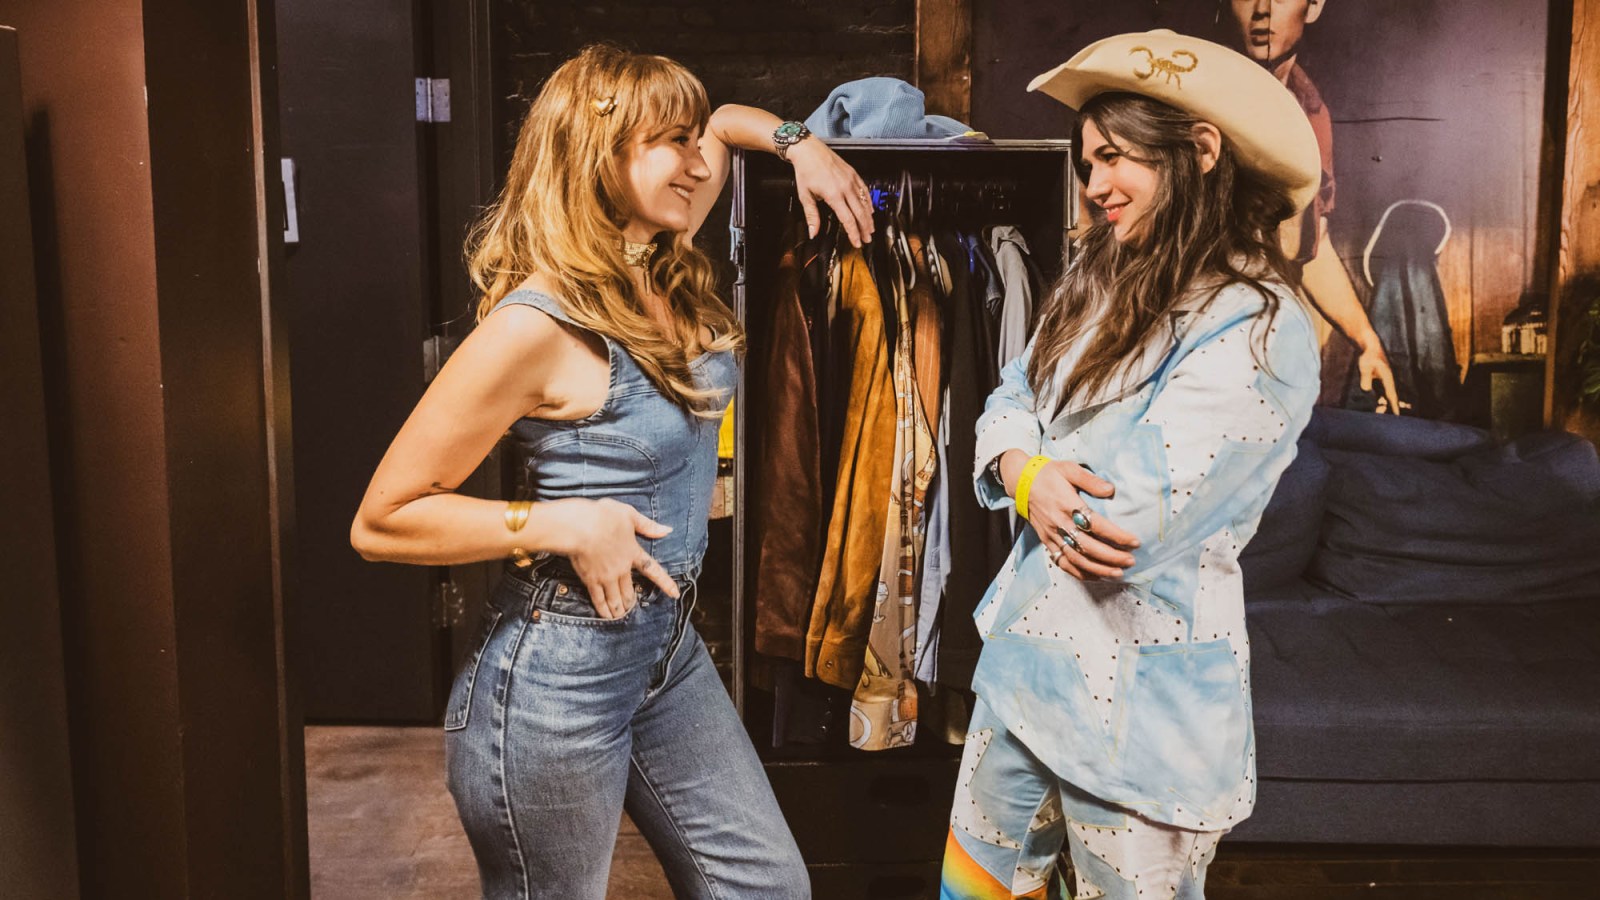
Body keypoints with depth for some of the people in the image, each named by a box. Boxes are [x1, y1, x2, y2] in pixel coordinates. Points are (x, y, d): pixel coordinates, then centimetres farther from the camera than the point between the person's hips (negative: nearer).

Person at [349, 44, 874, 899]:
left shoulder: (669, 272, 2)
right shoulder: (539, 323, -21)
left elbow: (722, 124, 23)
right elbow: (381, 521, -17)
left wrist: (800, 145, 6)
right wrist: (565, 524, -22)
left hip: (669, 646, 8)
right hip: (557, 672, -8)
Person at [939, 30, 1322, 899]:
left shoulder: (1258, 334, -21)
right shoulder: (1101, 275, 5)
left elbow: (1129, 527, -25)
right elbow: (1006, 406, 5)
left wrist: (1026, 473, -8)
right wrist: (1033, 475, -17)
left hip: (1140, 701, -7)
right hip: (1028, 654, 8)